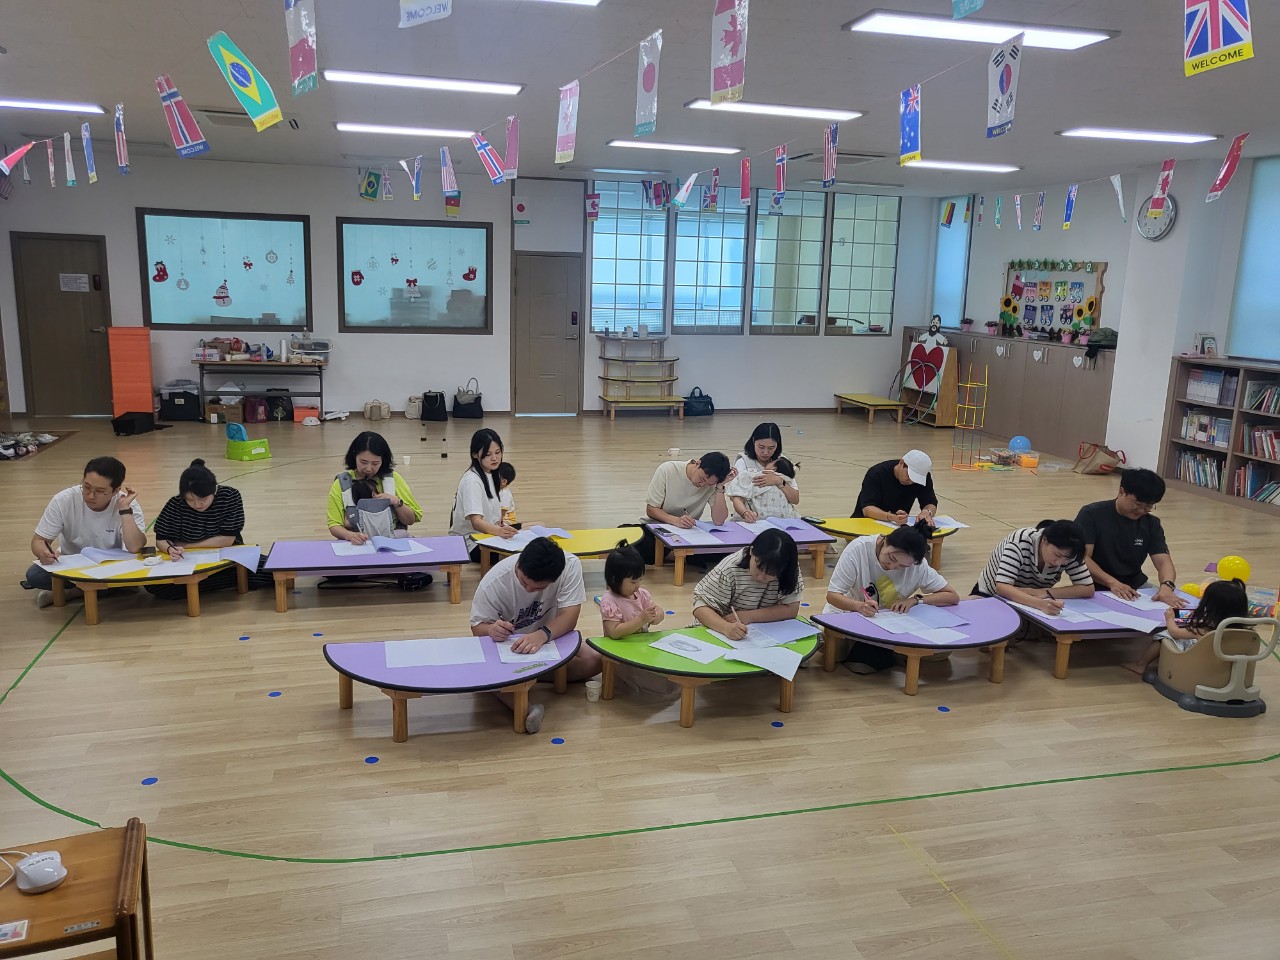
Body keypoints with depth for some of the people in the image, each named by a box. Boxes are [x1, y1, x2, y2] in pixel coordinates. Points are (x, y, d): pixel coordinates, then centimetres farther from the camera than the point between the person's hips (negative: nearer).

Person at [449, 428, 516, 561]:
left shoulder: (491, 475, 10)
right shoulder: (472, 481, -17)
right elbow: (476, 522, -28)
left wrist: (502, 524, -1)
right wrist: (500, 531, -47)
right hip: (469, 543, -8)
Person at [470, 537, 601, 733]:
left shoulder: (570, 566, -28)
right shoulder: (494, 582, -28)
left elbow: (569, 617, -31)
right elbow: (477, 626, -17)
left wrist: (542, 635, -51)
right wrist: (491, 630, -41)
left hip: (552, 637, 2)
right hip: (507, 643, -2)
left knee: (594, 661, -23)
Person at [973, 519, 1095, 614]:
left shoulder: (1068, 553, -17)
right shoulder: (1020, 541, -30)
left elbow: (1088, 589, -18)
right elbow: (1001, 587, -39)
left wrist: (1045, 593, -31)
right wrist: (1040, 604, -55)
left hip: (1031, 606, 4)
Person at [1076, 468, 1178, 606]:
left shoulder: (1151, 523, 5)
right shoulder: (1092, 514, -10)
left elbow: (1163, 561, -7)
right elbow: (1081, 557, -18)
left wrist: (1167, 586, -29)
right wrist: (1112, 583, -32)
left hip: (1136, 588, 5)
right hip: (1096, 588, -5)